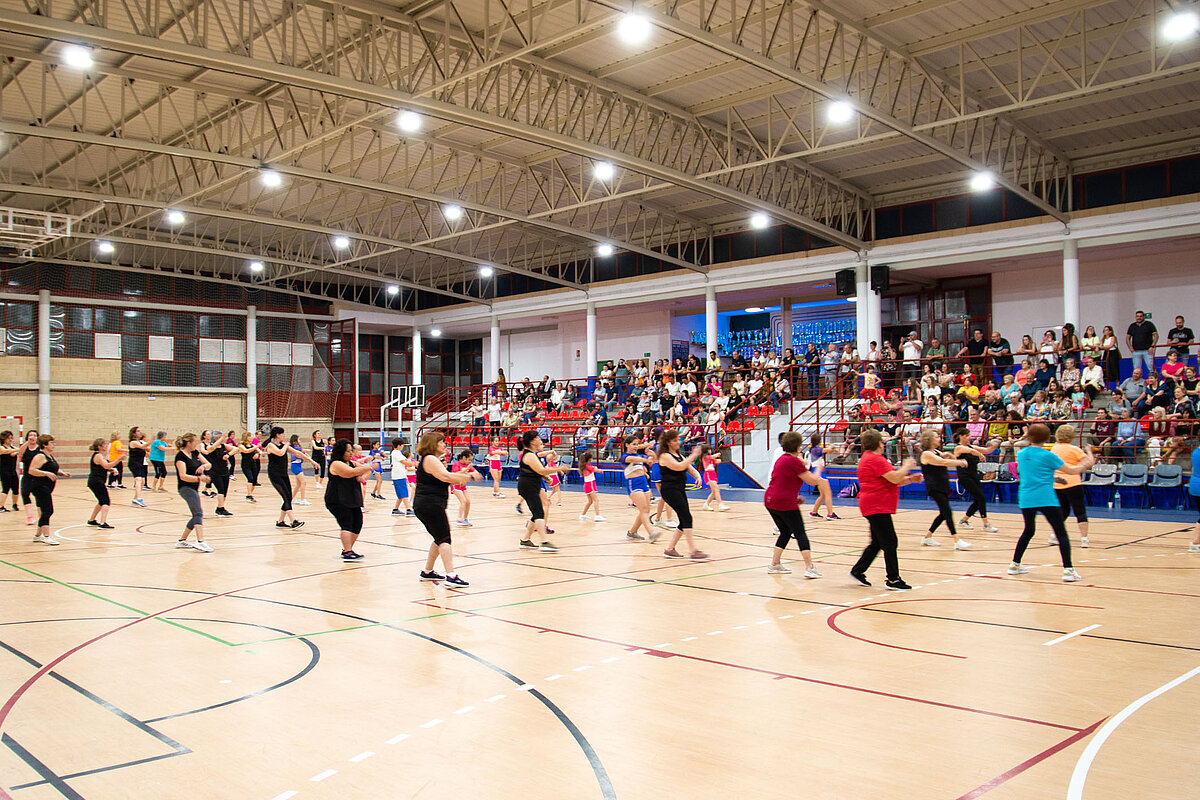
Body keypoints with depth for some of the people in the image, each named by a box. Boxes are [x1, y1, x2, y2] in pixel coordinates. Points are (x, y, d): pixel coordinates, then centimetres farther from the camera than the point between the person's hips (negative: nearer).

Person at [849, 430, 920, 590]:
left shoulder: (868, 457, 19)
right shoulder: (875, 459, -15)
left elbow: (890, 481, 22)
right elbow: (894, 478, -20)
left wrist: (909, 479, 12)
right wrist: (906, 467, -3)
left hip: (875, 507, 11)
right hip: (878, 507, -11)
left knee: (877, 543, 16)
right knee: (890, 542, -6)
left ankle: (858, 571, 20)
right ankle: (893, 580, -2)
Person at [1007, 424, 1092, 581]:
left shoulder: (1021, 454, 9)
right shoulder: (1047, 456, -6)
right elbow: (1071, 470, 2)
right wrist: (1084, 465, 22)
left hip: (1025, 499, 5)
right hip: (1046, 499, -5)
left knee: (1028, 531, 23)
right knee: (1061, 533, -1)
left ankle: (1015, 564, 25)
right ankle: (1068, 570, -11)